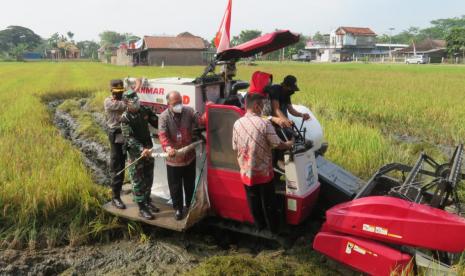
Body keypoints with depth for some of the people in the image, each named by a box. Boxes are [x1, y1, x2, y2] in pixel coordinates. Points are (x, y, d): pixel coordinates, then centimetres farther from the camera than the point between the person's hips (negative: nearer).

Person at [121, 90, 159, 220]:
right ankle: (142, 208, 11)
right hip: (135, 152, -6)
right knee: (138, 181, 1)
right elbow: (129, 138, -23)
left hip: (148, 149, 6)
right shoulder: (125, 118, -16)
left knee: (148, 178, 18)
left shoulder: (145, 111, 0)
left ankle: (147, 201, 36)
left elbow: (157, 122, 7)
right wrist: (142, 149, -36)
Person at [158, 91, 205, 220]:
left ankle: (190, 205, 41)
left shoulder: (189, 111, -5)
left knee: (190, 184, 20)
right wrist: (167, 147, -44)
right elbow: (162, 134, -25)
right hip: (173, 159, -2)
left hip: (189, 156, 3)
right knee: (175, 186, 10)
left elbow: (200, 121, -15)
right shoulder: (164, 117, -13)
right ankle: (178, 208, 29)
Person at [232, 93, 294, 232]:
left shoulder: (237, 124, -7)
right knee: (268, 202, 16)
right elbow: (278, 144, -11)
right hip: (264, 172, -3)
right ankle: (273, 227, 32)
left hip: (246, 172, 3)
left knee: (253, 202, 20)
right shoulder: (264, 124, -19)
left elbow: (235, 148, 1)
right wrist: (289, 144, 10)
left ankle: (259, 225, 37)